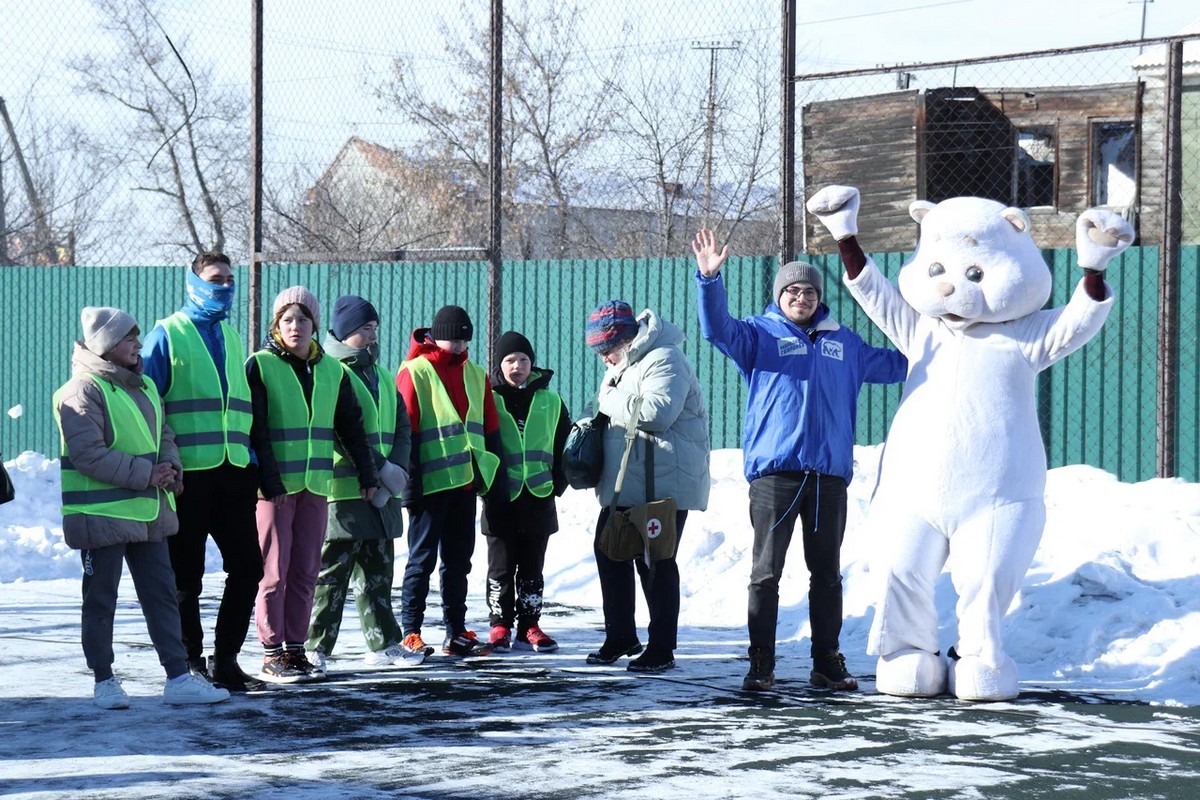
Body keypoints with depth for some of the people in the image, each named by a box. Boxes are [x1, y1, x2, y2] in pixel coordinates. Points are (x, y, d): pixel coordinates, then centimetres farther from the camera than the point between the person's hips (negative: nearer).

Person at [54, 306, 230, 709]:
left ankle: (178, 678, 10)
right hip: (102, 514, -8)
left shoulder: (143, 386, 13)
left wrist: (171, 466, -1)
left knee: (161, 594, 7)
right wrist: (145, 474, -21)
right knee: (101, 599, 3)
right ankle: (104, 680, 14)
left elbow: (163, 435, 21)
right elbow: (87, 453, -21)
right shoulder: (83, 390, -13)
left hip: (148, 512, 8)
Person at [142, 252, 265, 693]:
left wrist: (251, 458, 14)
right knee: (186, 574, 2)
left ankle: (225, 659, 16)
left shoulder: (231, 337, 17)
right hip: (187, 473, -6)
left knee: (247, 567, 5)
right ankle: (191, 664, 12)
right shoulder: (168, 335, -3)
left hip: (232, 473, 6)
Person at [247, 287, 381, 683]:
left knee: (305, 572, 7)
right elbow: (254, 430, -10)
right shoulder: (260, 366, -4)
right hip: (274, 486, -5)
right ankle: (272, 654, 2)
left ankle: (295, 649, 14)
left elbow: (351, 426, 17)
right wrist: (269, 481, -16)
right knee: (274, 572, -3)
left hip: (316, 486, 5)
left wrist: (367, 473, 15)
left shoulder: (332, 371, 12)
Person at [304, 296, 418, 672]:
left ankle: (383, 644, 23)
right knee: (333, 571, -6)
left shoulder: (382, 377, 19)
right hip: (342, 491, -8)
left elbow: (402, 428, 14)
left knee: (378, 570, 15)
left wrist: (398, 470, -4)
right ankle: (315, 649, -2)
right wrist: (382, 467, -18)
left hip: (381, 495, 8)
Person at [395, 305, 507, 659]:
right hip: (431, 481, -6)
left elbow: (490, 429, 17)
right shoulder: (415, 372, -4)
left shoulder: (475, 375, 14)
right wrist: (410, 480, -13)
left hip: (466, 480, 6)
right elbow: (404, 429, -8)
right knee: (423, 558, -3)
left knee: (459, 559, 10)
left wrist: (498, 477, 13)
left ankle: (456, 632, 16)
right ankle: (410, 633, 2)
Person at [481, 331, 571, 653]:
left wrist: (558, 482, 4)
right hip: (500, 500, -2)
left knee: (532, 569, 8)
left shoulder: (550, 402, 7)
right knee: (501, 568, 3)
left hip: (539, 497, 2)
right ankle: (500, 627, 11)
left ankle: (529, 628, 14)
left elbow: (565, 446, 13)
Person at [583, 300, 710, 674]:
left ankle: (661, 648, 4)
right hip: (624, 487, 10)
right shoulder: (627, 364, 18)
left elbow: (657, 412, -29)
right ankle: (620, 636, 26)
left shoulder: (663, 360, -14)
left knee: (656, 564, -4)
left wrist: (609, 400, -17)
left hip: (663, 487, -10)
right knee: (609, 553, 14)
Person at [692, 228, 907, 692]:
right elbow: (718, 328, -11)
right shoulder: (760, 333, 7)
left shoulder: (843, 342, 19)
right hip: (774, 470, -4)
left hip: (829, 472, 4)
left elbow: (892, 364, 34)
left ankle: (827, 661, 15)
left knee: (827, 572, 8)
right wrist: (710, 278, -25)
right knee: (766, 571, -3)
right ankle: (761, 663, 1)